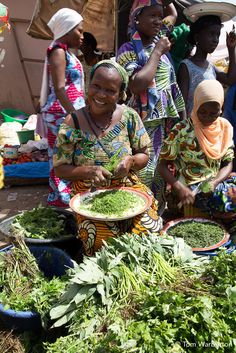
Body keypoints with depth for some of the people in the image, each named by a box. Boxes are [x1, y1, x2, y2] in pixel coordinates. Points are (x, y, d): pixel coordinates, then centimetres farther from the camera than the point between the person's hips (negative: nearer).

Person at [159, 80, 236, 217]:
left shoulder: (225, 127, 3)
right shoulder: (182, 130, -13)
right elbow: (163, 165, -10)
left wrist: (214, 182, -16)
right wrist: (180, 188, -24)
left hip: (216, 181, 6)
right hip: (191, 186, -5)